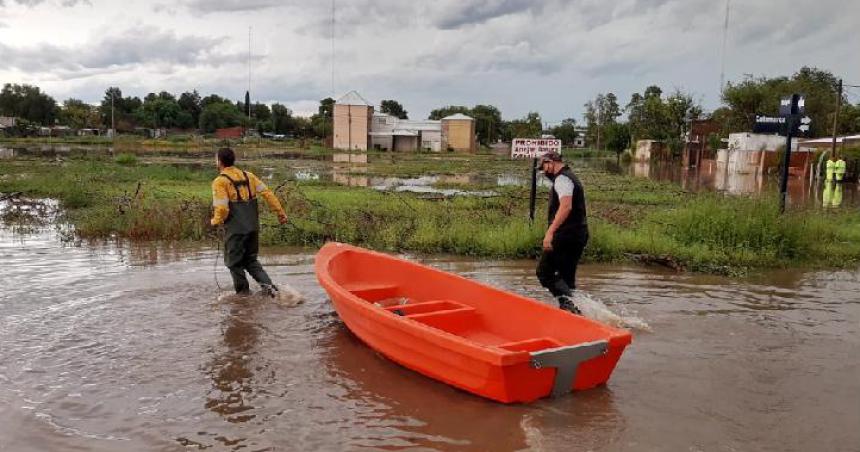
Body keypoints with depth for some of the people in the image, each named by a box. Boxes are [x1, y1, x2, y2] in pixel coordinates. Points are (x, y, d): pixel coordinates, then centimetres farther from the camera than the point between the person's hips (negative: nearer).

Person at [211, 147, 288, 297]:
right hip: (253, 227, 6)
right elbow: (267, 193, 2)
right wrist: (280, 212, 5)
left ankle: (243, 292, 18)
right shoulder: (248, 176, 8)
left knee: (234, 262, 12)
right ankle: (267, 284, 4)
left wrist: (215, 221, 2)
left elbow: (222, 208, -17)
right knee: (250, 259, 20)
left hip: (236, 229, -6)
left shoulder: (220, 181, -9)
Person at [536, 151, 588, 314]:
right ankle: (570, 308, 14)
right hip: (579, 234, 10)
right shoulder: (571, 177, 23)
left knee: (544, 272, -9)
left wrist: (550, 232, -31)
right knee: (567, 276, 13)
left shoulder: (562, 179, -10)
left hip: (566, 234, -10)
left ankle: (566, 302, -22)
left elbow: (566, 206, -26)